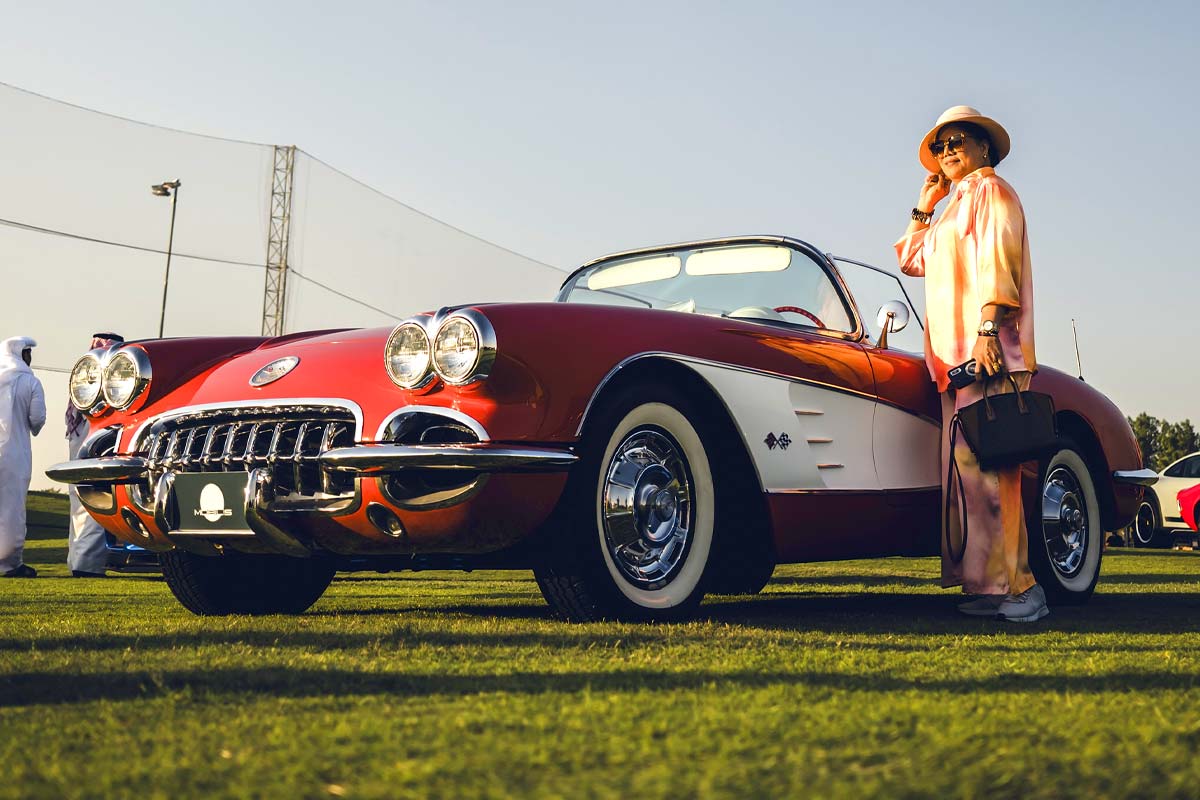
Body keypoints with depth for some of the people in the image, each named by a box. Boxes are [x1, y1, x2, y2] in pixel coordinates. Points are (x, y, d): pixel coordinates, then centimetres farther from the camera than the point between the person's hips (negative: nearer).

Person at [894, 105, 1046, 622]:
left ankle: (1016, 584, -21)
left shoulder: (990, 188, 3)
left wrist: (988, 327, -22)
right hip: (957, 357, 9)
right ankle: (986, 585, 2)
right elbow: (911, 261, 38)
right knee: (967, 467, 2)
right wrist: (924, 206, 30)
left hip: (987, 350, -9)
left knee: (982, 464, -19)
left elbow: (999, 257, -11)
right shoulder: (955, 209, 30)